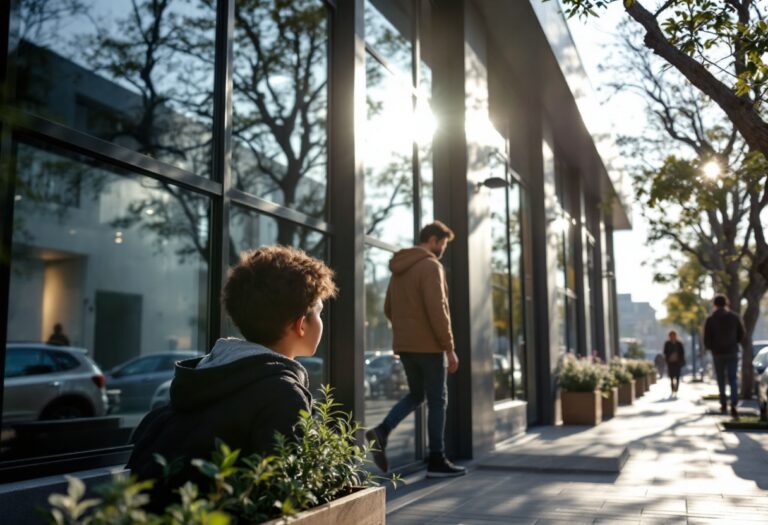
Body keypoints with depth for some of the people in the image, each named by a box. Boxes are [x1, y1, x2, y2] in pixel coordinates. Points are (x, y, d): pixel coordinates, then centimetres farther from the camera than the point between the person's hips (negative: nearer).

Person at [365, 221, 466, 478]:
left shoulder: (399, 269, 14)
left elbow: (388, 309, 16)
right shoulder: (430, 266, -12)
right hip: (428, 345, -8)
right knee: (437, 400, 3)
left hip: (403, 345, 8)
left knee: (416, 394, 20)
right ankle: (437, 461, 8)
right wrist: (449, 348, -15)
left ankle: (382, 431, -1)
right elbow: (437, 310, -19)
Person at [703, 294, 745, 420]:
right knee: (733, 379, 1)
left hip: (718, 353, 0)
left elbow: (707, 340, -8)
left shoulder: (710, 319, -7)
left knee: (721, 380, 13)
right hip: (732, 352, 1)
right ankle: (734, 406, -15)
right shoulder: (735, 317, -1)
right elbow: (741, 335, 6)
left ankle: (723, 405, 15)